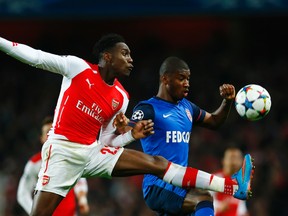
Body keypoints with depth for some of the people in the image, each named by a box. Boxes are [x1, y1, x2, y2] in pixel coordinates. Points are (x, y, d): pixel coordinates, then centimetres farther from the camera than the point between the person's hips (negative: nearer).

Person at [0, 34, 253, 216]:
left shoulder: (121, 98, 8)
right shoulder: (77, 67, -4)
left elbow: (105, 140, 13)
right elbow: (34, 56, -2)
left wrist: (132, 134, -4)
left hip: (93, 152, 5)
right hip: (62, 150, -4)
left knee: (156, 163, -5)